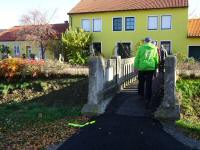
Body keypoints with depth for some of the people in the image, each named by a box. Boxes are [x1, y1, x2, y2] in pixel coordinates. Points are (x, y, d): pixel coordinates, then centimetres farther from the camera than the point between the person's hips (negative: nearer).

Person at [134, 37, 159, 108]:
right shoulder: (154, 49, 7)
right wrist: (155, 68, 19)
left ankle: (141, 94, 32)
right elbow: (156, 60, 11)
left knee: (141, 82, 18)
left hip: (142, 68, -1)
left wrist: (136, 67, 2)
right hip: (150, 68, 1)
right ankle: (147, 100, 1)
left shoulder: (141, 48, 1)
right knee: (149, 84, 2)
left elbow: (137, 58, -2)